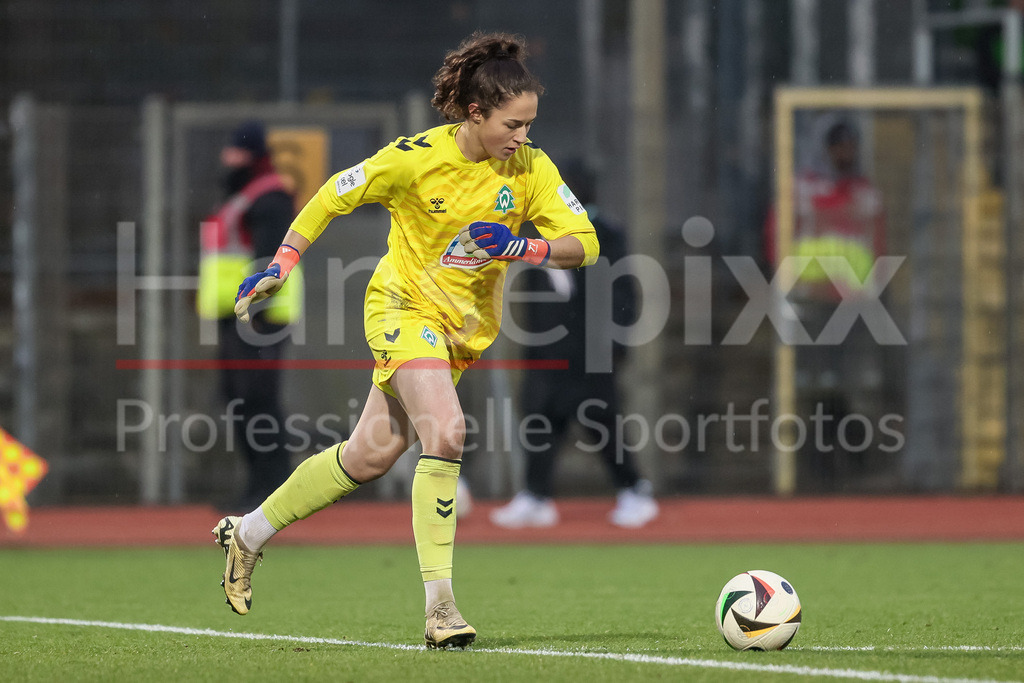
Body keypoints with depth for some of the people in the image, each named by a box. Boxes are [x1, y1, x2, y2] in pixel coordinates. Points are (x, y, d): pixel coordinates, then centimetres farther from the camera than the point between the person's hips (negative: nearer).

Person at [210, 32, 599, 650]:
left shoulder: (532, 169, -10)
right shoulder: (418, 158, -19)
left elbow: (585, 244, -12)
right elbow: (335, 195, -6)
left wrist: (521, 246, -29)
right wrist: (281, 266, -5)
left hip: (465, 325, 5)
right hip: (405, 305, -5)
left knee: (370, 457, 11)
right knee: (445, 435, -26)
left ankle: (249, 534, 31)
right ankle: (440, 605, -22)